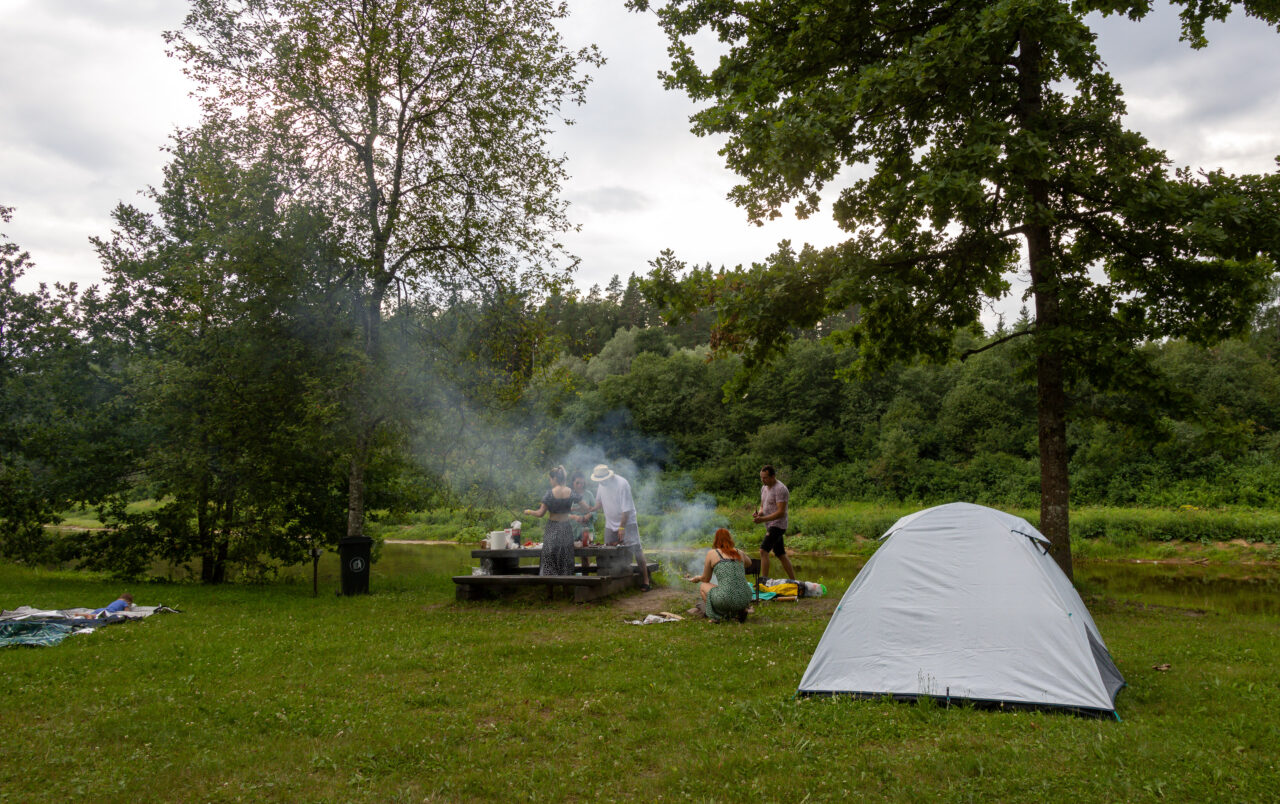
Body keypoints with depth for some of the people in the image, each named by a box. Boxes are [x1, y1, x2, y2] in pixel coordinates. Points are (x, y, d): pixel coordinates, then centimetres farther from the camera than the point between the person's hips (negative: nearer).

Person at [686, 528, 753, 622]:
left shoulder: (712, 553, 7)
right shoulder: (740, 553, 15)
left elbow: (705, 579, 19)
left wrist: (697, 578, 40)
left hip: (726, 600, -4)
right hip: (746, 599, 4)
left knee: (703, 586, 24)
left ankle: (715, 615, 5)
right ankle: (741, 611, 12)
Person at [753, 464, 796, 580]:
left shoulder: (780, 489, -16)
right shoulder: (764, 488, 11)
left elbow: (781, 512, -21)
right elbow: (763, 506, 19)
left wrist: (763, 519, -27)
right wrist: (758, 513, -4)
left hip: (777, 525, -9)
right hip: (770, 526, 9)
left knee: (763, 550, -19)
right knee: (781, 554, 13)